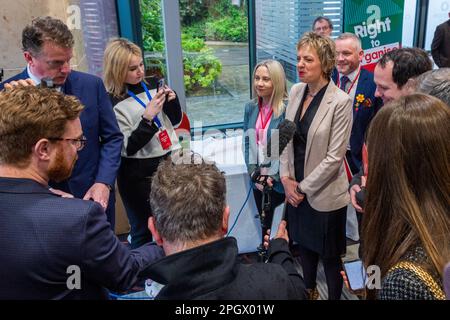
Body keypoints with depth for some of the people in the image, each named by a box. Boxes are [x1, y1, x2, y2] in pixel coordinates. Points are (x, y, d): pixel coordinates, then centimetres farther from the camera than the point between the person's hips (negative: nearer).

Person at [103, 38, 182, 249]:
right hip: (139, 175, -6)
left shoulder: (149, 87, 3)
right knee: (144, 232, 7)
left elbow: (174, 121, 13)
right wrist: (147, 118, -25)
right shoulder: (112, 103, -14)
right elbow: (128, 148, -16)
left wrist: (172, 100, -6)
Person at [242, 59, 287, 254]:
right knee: (264, 223, 18)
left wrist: (274, 176, -16)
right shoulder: (250, 108, 4)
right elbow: (247, 143, 6)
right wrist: (254, 173, -4)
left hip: (280, 180, -5)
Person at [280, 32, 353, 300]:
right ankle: (309, 290, 47)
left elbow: (334, 156, -18)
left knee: (329, 255, 11)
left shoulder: (340, 101, -19)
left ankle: (334, 295, 34)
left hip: (324, 193, -6)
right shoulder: (296, 91, 0)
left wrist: (303, 187, -13)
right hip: (296, 189, 6)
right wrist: (287, 178, -3)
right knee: (305, 244, 24)